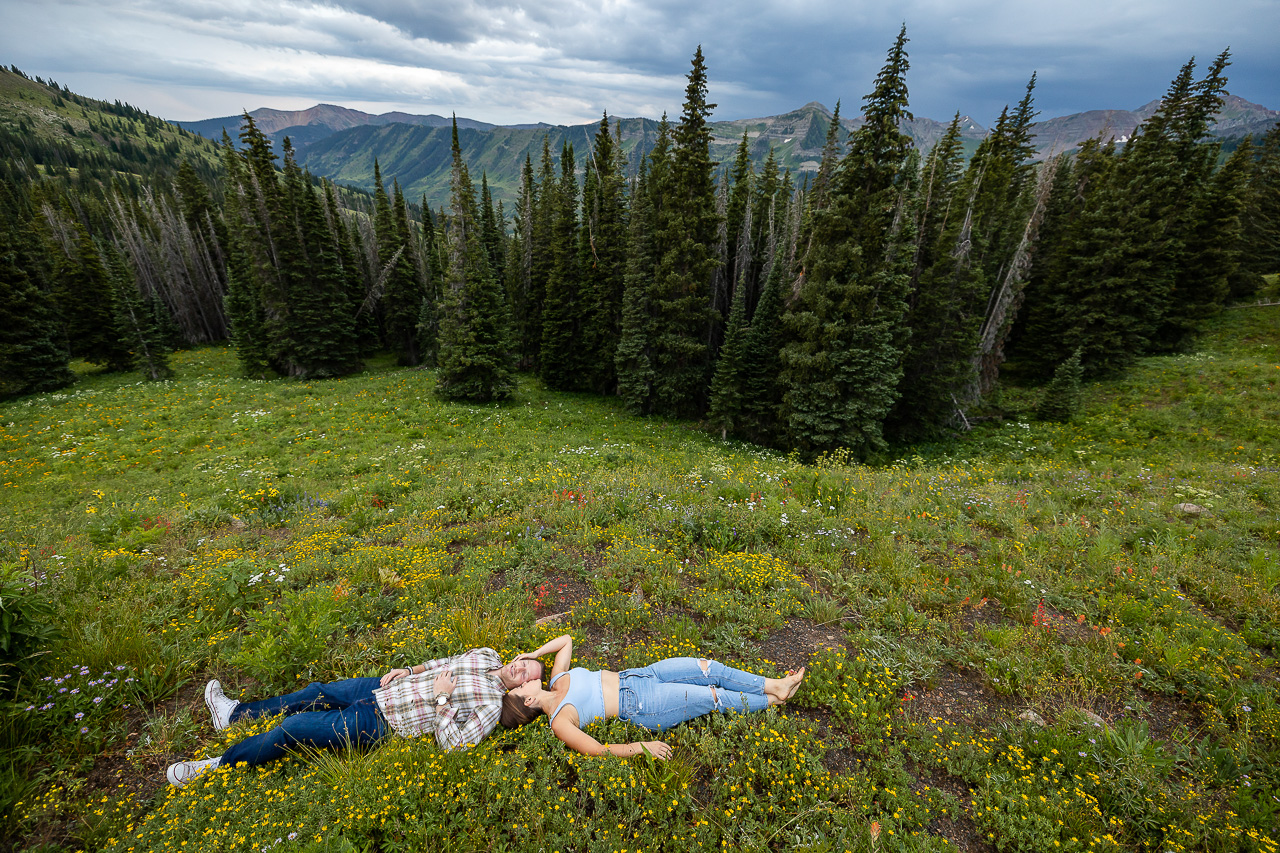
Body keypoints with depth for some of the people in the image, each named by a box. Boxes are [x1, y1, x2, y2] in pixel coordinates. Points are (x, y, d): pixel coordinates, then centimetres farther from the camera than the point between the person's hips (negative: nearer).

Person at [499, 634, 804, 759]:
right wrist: (641, 746, -26)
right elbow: (598, 749, -21)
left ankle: (775, 685, 11)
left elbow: (566, 639, 15)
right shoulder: (559, 722, -14)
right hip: (641, 705, -6)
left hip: (635, 676, 6)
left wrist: (533, 654, 4)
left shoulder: (557, 680, 6)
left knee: (710, 669, -4)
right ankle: (773, 702, 16)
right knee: (714, 697, -6)